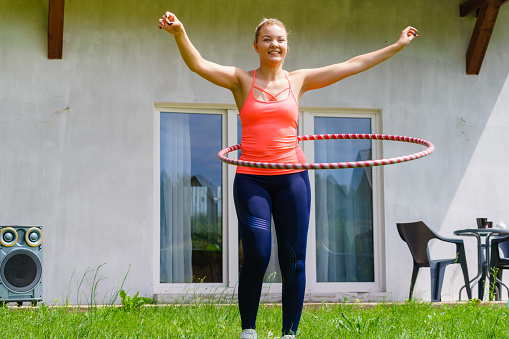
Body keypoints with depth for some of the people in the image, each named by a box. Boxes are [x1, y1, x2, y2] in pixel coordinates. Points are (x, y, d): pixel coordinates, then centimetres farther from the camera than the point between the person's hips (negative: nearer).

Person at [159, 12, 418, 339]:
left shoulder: (299, 80, 11)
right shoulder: (241, 80, 6)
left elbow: (354, 64, 14)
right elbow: (198, 63, -7)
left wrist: (398, 45, 15)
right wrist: (180, 33, -25)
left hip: (292, 177, 2)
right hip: (251, 179, -2)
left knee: (294, 260, -1)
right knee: (257, 255, -14)